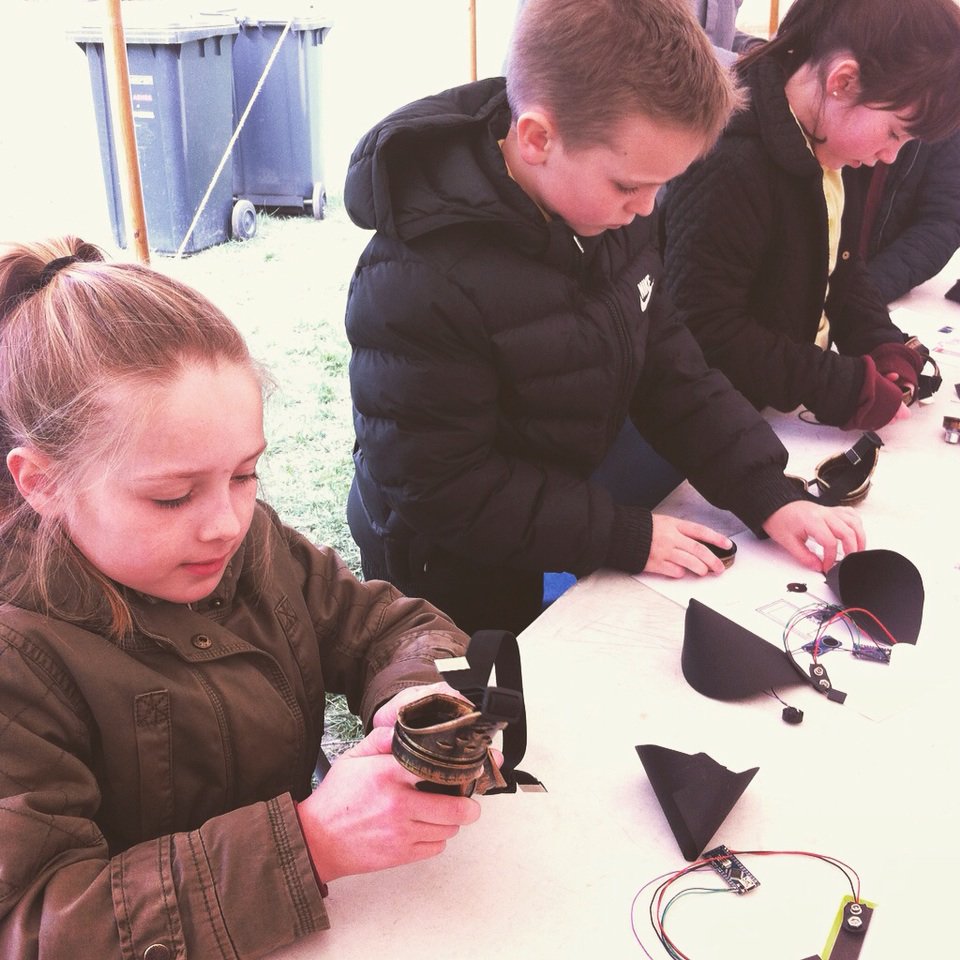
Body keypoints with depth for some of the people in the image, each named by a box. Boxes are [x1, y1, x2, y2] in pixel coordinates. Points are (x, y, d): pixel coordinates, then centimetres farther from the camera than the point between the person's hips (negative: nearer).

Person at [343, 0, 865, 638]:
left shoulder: (612, 210, -11)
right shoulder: (418, 281, -34)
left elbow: (664, 359, -3)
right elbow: (444, 489, -28)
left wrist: (768, 495, -10)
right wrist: (626, 536, -24)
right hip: (450, 586, -6)